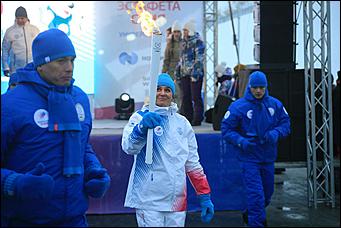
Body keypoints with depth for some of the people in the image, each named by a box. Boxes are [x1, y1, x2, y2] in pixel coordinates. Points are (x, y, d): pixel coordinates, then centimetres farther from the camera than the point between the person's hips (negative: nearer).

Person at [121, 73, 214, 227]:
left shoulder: (182, 123, 11)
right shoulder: (140, 117, -2)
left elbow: (193, 163, 13)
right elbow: (128, 147, -21)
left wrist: (205, 196, 9)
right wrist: (142, 127, -40)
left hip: (177, 200, 4)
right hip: (149, 199, -4)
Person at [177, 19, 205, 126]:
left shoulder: (198, 41, -7)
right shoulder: (184, 42, 17)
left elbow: (199, 59, -14)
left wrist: (195, 74, -20)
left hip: (195, 74, -8)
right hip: (184, 74, 8)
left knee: (196, 97, -3)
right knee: (185, 97, 10)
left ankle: (197, 119, 4)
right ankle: (187, 118, 19)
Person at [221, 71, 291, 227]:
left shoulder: (275, 104, 2)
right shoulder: (238, 106, -11)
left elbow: (286, 123, 7)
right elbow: (226, 129, -8)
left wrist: (276, 132, -15)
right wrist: (240, 141, -24)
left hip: (268, 157, 5)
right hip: (249, 157, -5)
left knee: (267, 193, 21)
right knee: (256, 194, -9)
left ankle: (250, 214, 46)